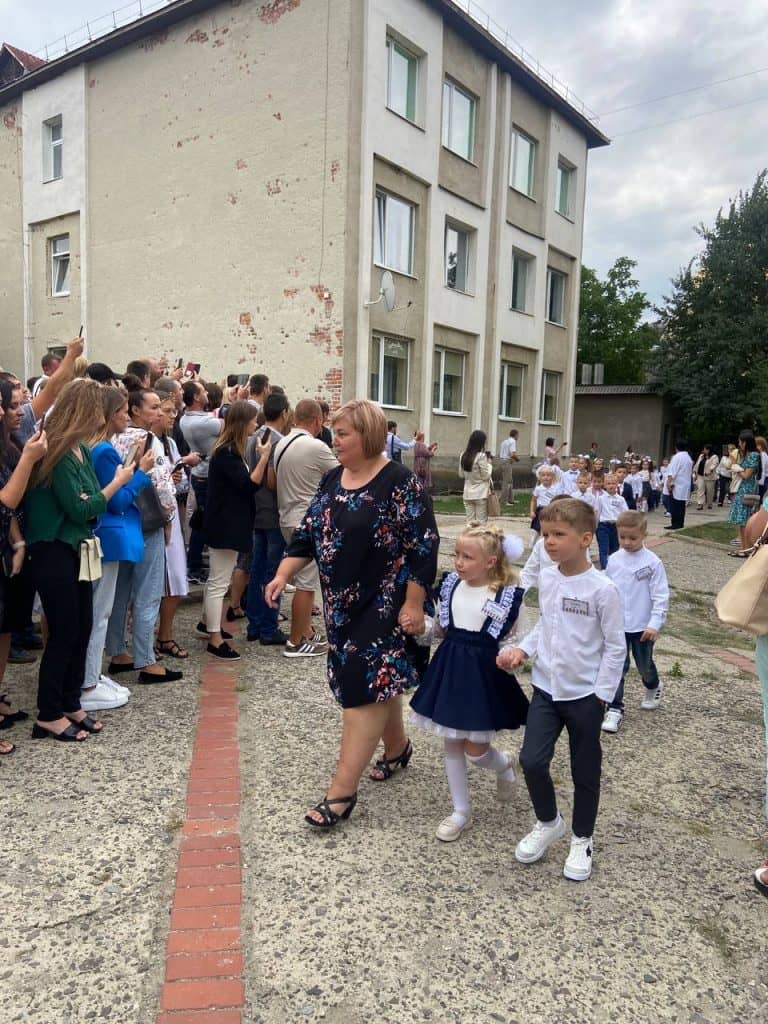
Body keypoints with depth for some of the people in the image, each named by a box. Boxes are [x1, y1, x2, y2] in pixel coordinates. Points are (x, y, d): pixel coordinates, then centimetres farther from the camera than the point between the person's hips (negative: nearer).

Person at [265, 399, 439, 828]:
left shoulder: (399, 483, -14)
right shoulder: (332, 480, 7)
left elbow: (423, 546, -16)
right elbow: (308, 534, 10)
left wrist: (413, 604, -18)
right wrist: (282, 575, -2)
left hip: (384, 603, -7)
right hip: (342, 602, 7)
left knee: (364, 687, -6)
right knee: (379, 680, 18)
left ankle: (342, 791, 0)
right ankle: (398, 747, 41)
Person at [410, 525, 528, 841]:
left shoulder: (506, 595, -13)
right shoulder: (451, 583, 1)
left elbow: (509, 641, -5)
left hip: (484, 673, -5)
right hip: (450, 667, 5)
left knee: (475, 749, 2)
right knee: (451, 743, 11)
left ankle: (504, 765, 38)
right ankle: (461, 812, 27)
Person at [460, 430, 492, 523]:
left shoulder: (463, 455, 2)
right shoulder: (481, 456, -15)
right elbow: (486, 475, -10)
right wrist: (489, 464, 3)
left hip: (468, 494, 5)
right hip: (481, 494, -5)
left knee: (470, 522, 9)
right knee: (481, 522, 2)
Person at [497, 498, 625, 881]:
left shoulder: (602, 589, -17)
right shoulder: (546, 579, 0)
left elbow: (615, 647, -11)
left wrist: (601, 694, -10)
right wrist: (522, 649, -1)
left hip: (585, 695, -4)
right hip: (545, 688, 4)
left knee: (584, 772, 11)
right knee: (531, 761, -2)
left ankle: (582, 839, 34)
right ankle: (548, 822, 26)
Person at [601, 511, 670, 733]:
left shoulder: (653, 562, -13)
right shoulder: (614, 560, -2)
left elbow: (661, 596, -12)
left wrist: (654, 624, -17)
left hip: (642, 626, -2)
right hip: (617, 625, 2)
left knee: (644, 665, 16)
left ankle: (654, 687, 47)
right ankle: (615, 709, 7)